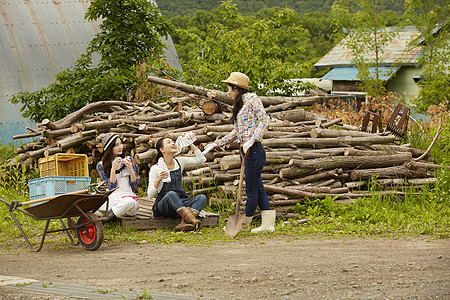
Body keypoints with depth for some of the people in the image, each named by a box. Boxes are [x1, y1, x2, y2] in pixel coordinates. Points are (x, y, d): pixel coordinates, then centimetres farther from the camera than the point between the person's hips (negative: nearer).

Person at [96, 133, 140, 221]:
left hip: (127, 196, 0)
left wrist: (130, 168, -6)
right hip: (112, 198, 0)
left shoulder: (130, 160, 10)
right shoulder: (101, 165, 8)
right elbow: (111, 187, -1)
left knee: (130, 202, -39)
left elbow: (135, 186, 8)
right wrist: (113, 169, -12)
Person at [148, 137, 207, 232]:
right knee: (171, 194, -38)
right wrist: (158, 179, -24)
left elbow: (201, 159, 6)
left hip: (181, 202, 5)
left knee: (202, 198, -22)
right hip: (162, 205, -5)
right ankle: (192, 220, -54)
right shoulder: (155, 169, -4)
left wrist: (191, 144, 3)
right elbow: (150, 195, -8)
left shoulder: (179, 162, 10)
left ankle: (184, 223, -46)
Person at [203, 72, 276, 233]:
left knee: (252, 190, -1)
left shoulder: (252, 98, -6)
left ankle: (244, 224, 6)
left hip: (254, 150, -9)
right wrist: (217, 144, 22)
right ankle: (268, 224, 10)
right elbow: (236, 132, 23)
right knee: (258, 189, 9)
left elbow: (264, 120, -12)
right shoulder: (239, 104, 19)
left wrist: (252, 140, -21)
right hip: (245, 151, 9)